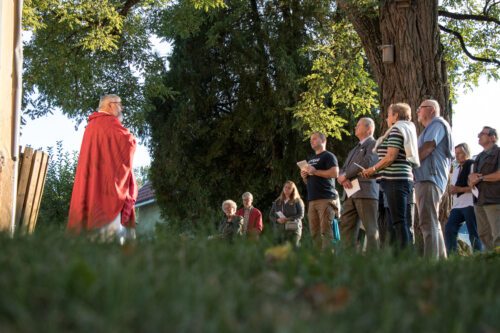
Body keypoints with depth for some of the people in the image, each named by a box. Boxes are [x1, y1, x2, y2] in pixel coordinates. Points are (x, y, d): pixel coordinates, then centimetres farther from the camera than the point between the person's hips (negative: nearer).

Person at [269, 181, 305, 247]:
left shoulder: (297, 201, 6)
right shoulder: (277, 202, 18)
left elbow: (301, 215, -4)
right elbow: (271, 215, 15)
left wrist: (288, 219, -17)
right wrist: (277, 220, -9)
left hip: (292, 229, -3)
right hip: (279, 229, 3)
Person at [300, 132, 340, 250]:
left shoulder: (328, 156, 2)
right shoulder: (310, 160, 26)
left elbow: (335, 173, -13)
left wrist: (315, 171, -12)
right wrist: (304, 176, 10)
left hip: (326, 199, -8)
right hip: (312, 199, 8)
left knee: (326, 230, -14)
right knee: (314, 232, 2)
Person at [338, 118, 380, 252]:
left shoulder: (373, 144, 4)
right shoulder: (354, 150, 29)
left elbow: (367, 163, -12)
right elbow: (343, 169, 22)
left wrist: (346, 175, -6)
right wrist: (343, 178, -3)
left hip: (366, 191, -8)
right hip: (351, 192, 8)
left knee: (371, 228, -10)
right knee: (346, 227, 2)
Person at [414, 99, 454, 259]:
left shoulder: (437, 123, 1)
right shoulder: (429, 129, 30)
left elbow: (427, 148, -12)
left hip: (429, 179, -11)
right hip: (425, 178, 11)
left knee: (428, 223, -19)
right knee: (433, 223, 11)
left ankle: (430, 261, -26)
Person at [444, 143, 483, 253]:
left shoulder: (473, 166, -1)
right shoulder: (456, 170, 24)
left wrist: (460, 189, -16)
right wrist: (452, 189, 2)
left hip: (470, 205, -7)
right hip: (457, 206, 7)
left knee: (473, 234, -5)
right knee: (449, 229, -8)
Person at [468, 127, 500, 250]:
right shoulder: (479, 157, 22)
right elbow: (471, 182, 21)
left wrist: (480, 177, -4)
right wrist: (472, 179, -3)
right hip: (479, 200, 8)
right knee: (484, 235, 4)